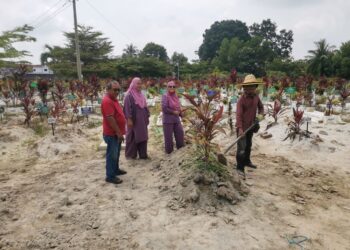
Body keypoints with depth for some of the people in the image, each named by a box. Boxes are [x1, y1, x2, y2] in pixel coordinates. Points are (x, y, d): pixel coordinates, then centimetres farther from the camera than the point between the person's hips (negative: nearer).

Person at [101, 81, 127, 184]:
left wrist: (119, 132, 20)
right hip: (111, 134, -10)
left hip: (116, 133, 10)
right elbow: (110, 119, -26)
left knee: (116, 153, 21)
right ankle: (110, 176, 8)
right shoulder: (107, 101, -21)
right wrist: (118, 132, -22)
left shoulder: (113, 99, 12)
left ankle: (116, 170, 35)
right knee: (112, 155, -2)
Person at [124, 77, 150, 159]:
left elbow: (145, 107, 18)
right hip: (133, 120, -8)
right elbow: (127, 108, -15)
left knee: (143, 137, 10)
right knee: (132, 137, 0)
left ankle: (143, 154, 20)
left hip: (142, 120, 8)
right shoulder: (129, 95, -10)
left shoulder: (141, 95, 15)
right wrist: (129, 119, -20)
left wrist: (147, 117, 15)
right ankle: (130, 155, 11)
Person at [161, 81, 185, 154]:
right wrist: (173, 112, -12)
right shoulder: (165, 96, -9)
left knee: (180, 136, 9)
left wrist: (180, 113, 1)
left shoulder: (176, 96, 11)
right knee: (168, 138, 1)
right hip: (168, 120, -7)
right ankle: (169, 153, 15)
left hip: (176, 120, 7)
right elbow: (164, 108, -18)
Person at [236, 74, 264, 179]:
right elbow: (238, 115, -22)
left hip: (251, 126, 7)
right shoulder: (242, 99, -19)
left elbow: (260, 106, 20)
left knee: (248, 146, 22)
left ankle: (247, 161, 42)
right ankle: (240, 168, 3)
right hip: (243, 127, -7)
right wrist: (240, 128, -29)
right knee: (242, 148, -6)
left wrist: (261, 114, -1)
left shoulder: (256, 97, 2)